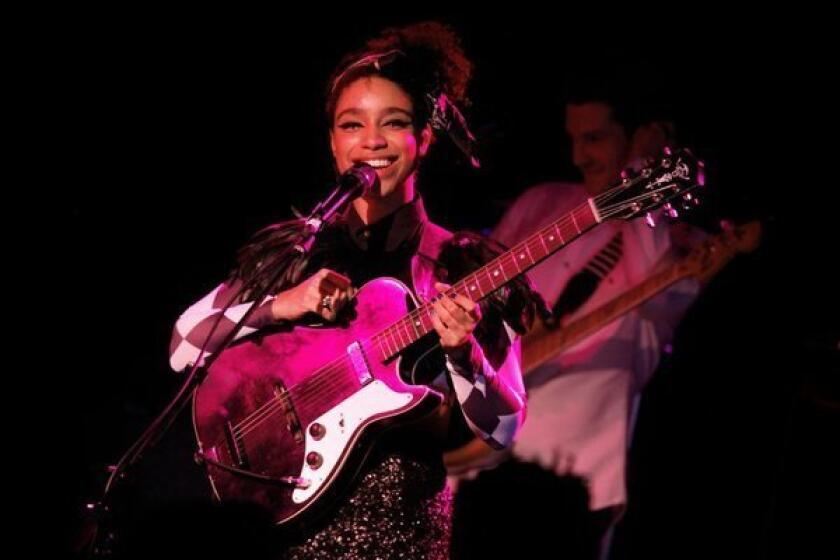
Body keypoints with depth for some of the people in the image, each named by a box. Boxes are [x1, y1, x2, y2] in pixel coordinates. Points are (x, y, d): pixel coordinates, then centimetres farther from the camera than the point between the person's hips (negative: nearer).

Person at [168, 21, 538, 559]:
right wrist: (279, 306, -10)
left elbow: (502, 428, -3)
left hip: (398, 516, -2)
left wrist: (462, 353, -20)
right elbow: (183, 347, 3)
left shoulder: (463, 267, 1)